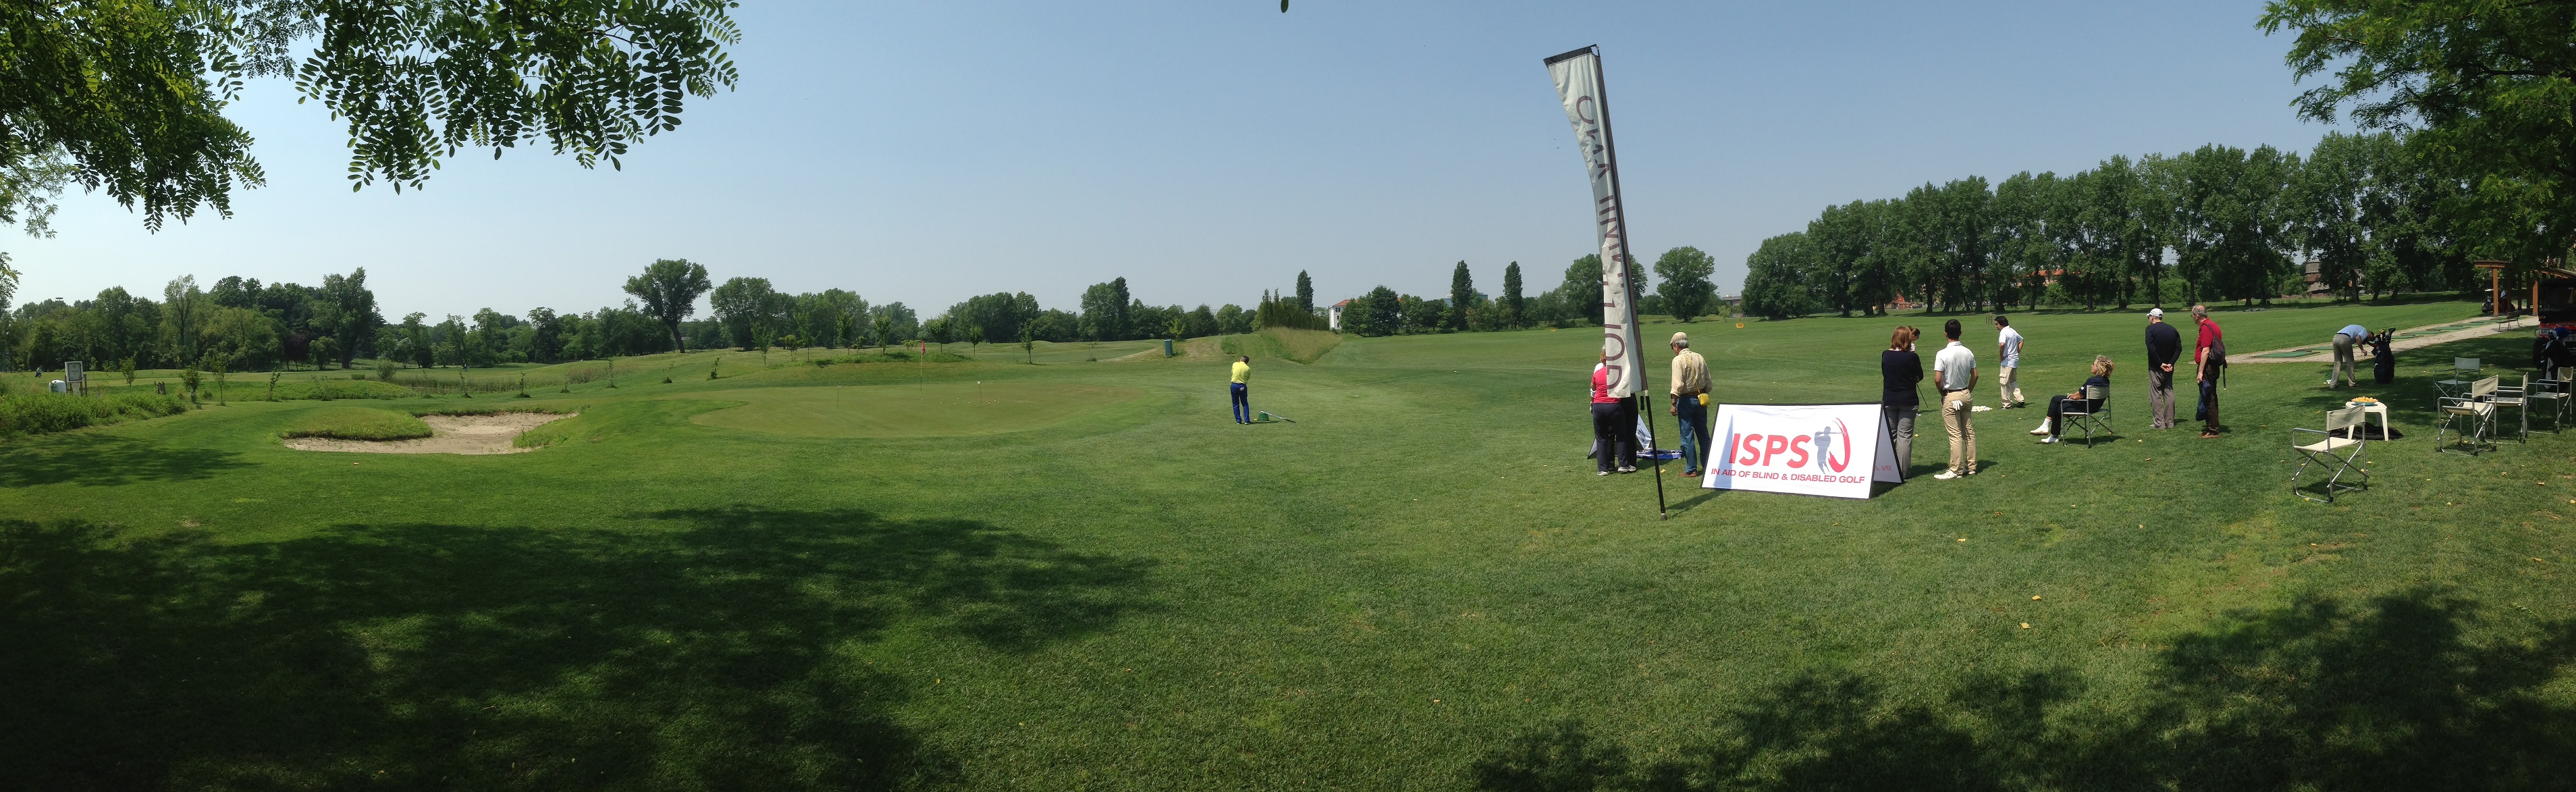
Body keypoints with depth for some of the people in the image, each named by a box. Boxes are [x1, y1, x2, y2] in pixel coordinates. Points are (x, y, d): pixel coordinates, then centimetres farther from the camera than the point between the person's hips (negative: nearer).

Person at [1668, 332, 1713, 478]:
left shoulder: (1678, 360, -13)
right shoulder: (1700, 358, 5)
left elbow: (1678, 385, -19)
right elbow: (1708, 382, 8)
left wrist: (1674, 404, -14)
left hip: (1686, 400, -6)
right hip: (1700, 399, 6)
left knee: (1687, 437, 0)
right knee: (1703, 435, 15)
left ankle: (1691, 470, 3)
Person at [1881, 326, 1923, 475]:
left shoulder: (1885, 355, -3)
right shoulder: (1912, 357, -11)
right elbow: (1920, 377, 2)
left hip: (1888, 400, 3)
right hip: (1908, 401, -2)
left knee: (1889, 435, 12)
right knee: (1905, 435, 3)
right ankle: (1902, 472, 3)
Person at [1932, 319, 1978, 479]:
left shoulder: (1942, 355, -17)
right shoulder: (1968, 353, 1)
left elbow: (1937, 380, -18)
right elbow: (1975, 375, 6)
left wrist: (1943, 393, 0)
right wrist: (1968, 392, 16)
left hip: (1950, 397, -6)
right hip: (1966, 395, 6)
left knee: (1955, 435, -4)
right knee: (1969, 432, 12)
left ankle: (1956, 470, -2)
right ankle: (1971, 467, 18)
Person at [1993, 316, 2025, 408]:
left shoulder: (2003, 332, -16)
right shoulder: (2013, 331, 13)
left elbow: (2002, 344, -33)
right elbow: (2021, 340, 29)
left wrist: (2001, 356, -19)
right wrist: (2018, 352, 20)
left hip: (2007, 362, -9)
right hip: (2015, 360, 9)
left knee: (2004, 383, -2)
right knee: (2013, 381, 22)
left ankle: (2007, 405, 2)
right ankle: (2020, 399, 13)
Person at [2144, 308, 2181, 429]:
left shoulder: (2151, 329, -10)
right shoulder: (2172, 329, 8)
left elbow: (2151, 349, -20)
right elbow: (2179, 348, 1)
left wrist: (2161, 364, -15)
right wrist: (2170, 363, -5)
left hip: (2155, 368, -6)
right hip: (2169, 368, 6)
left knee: (2156, 395, -2)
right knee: (2169, 393, 11)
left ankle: (2159, 423, -3)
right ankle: (2170, 422, 14)